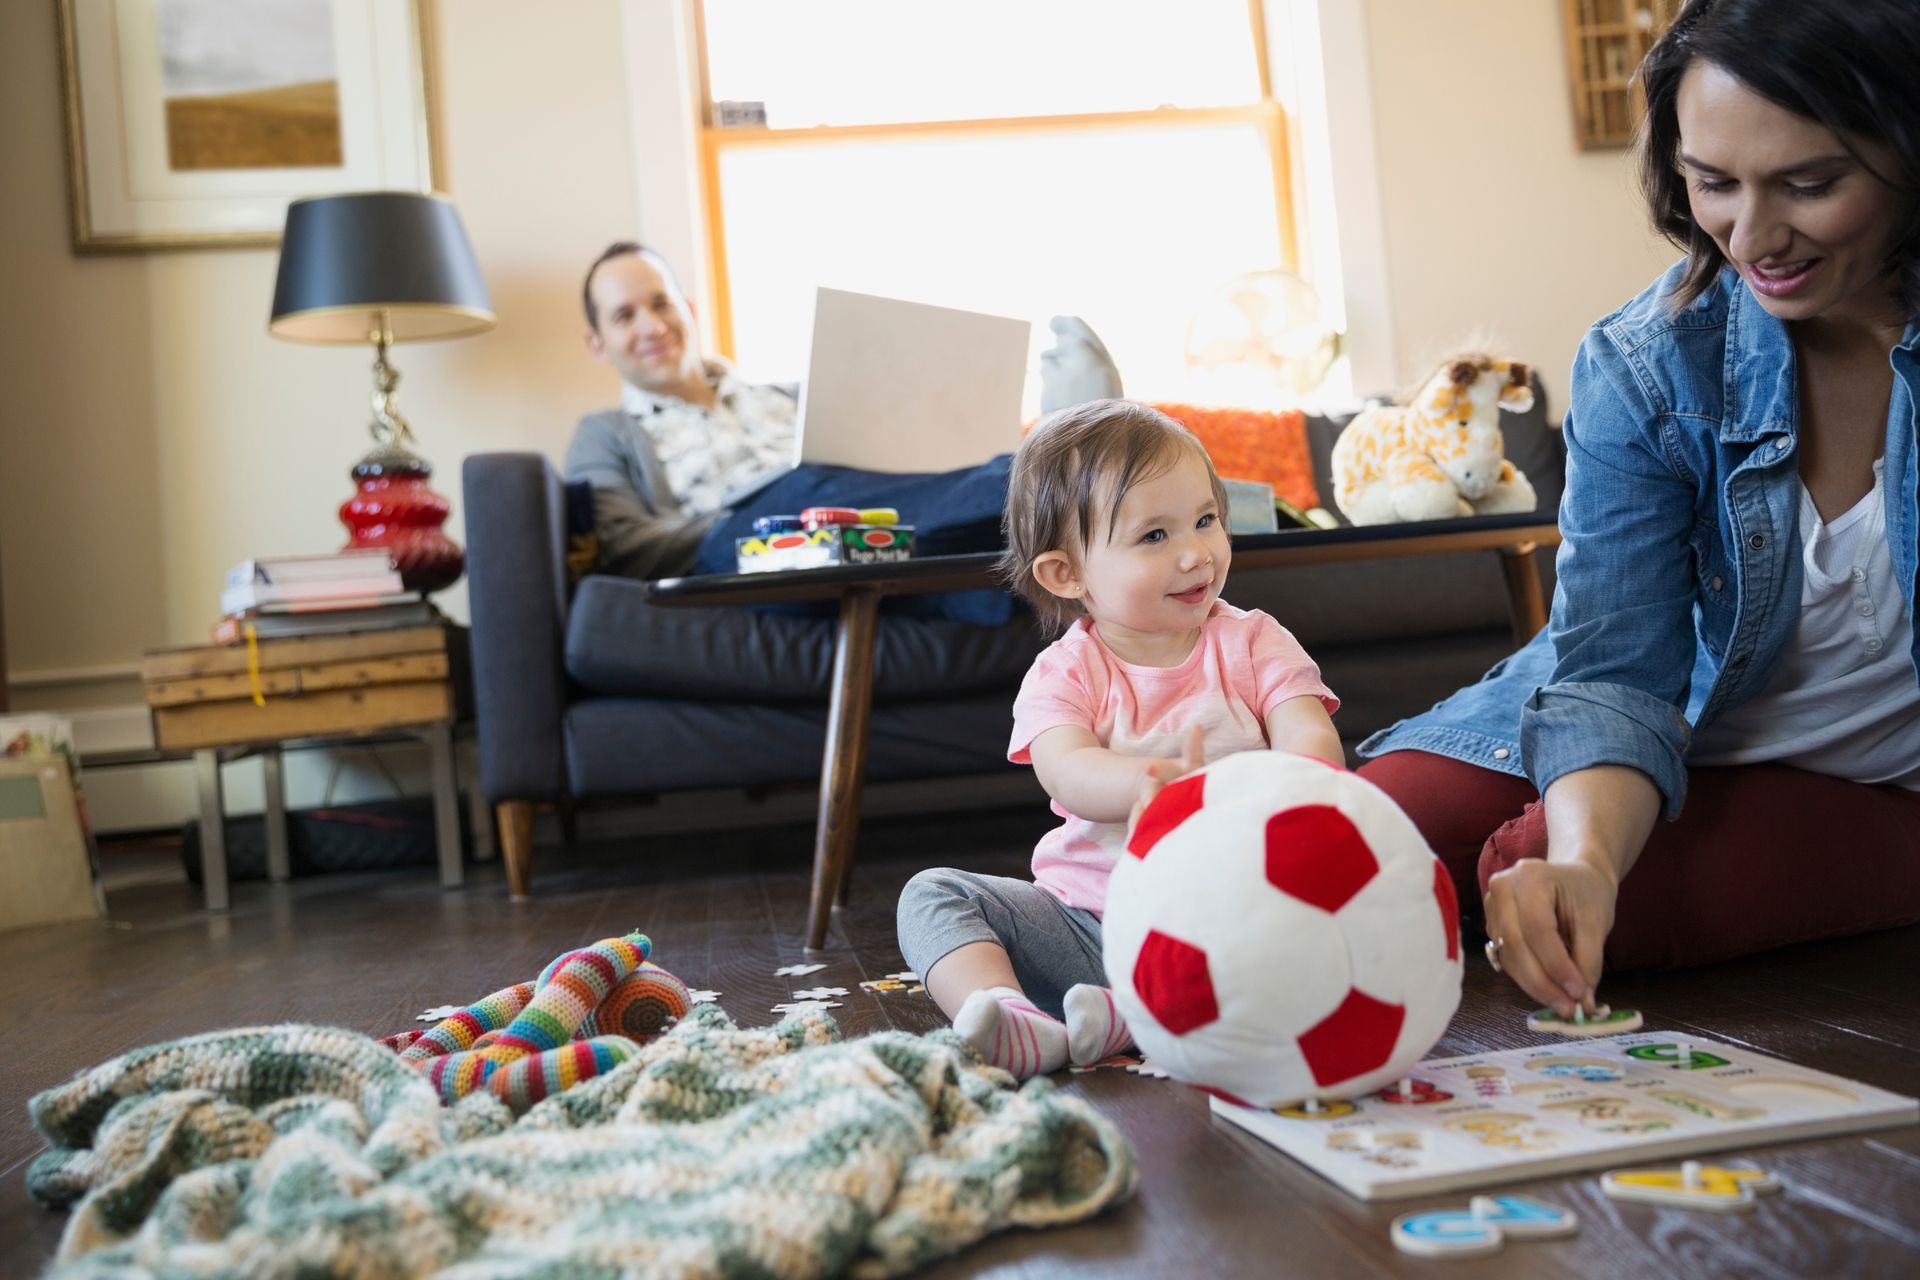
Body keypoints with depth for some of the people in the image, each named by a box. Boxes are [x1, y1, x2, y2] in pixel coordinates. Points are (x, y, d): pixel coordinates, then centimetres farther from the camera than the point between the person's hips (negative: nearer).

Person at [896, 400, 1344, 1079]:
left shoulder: (1253, 643, 2)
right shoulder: (1064, 673, -2)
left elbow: (1313, 739, -13)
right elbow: (1066, 772, -22)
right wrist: (1153, 780, -45)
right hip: (1086, 916, 1)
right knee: (934, 894, -13)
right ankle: (1017, 1022, -38)